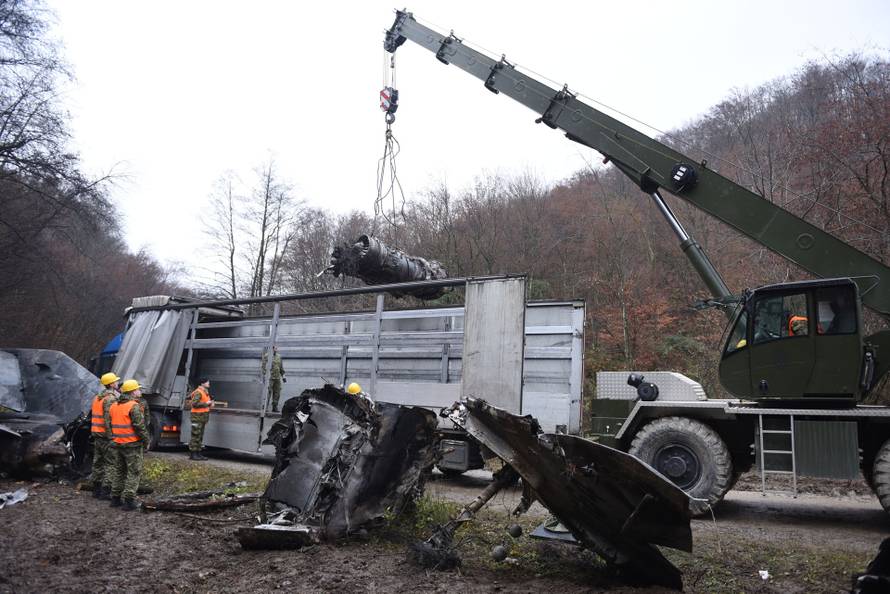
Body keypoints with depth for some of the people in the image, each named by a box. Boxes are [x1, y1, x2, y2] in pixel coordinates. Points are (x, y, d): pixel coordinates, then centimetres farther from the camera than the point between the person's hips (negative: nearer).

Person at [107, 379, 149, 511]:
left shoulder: (113, 406, 9)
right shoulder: (134, 406, -15)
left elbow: (108, 424, 12)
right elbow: (140, 426, -18)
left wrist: (114, 437, 18)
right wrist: (146, 441, -7)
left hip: (117, 444, 7)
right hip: (132, 445, -7)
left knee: (119, 471, 19)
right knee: (134, 472, 1)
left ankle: (115, 498, 24)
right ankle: (128, 501, 0)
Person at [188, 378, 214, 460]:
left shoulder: (205, 392, 17)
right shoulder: (198, 392, -14)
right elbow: (194, 404, -23)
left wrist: (210, 403, 8)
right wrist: (206, 403, -18)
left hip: (202, 417, 10)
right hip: (197, 416, -10)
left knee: (200, 436, 11)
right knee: (195, 436, -7)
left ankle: (198, 453, 16)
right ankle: (192, 454, -3)